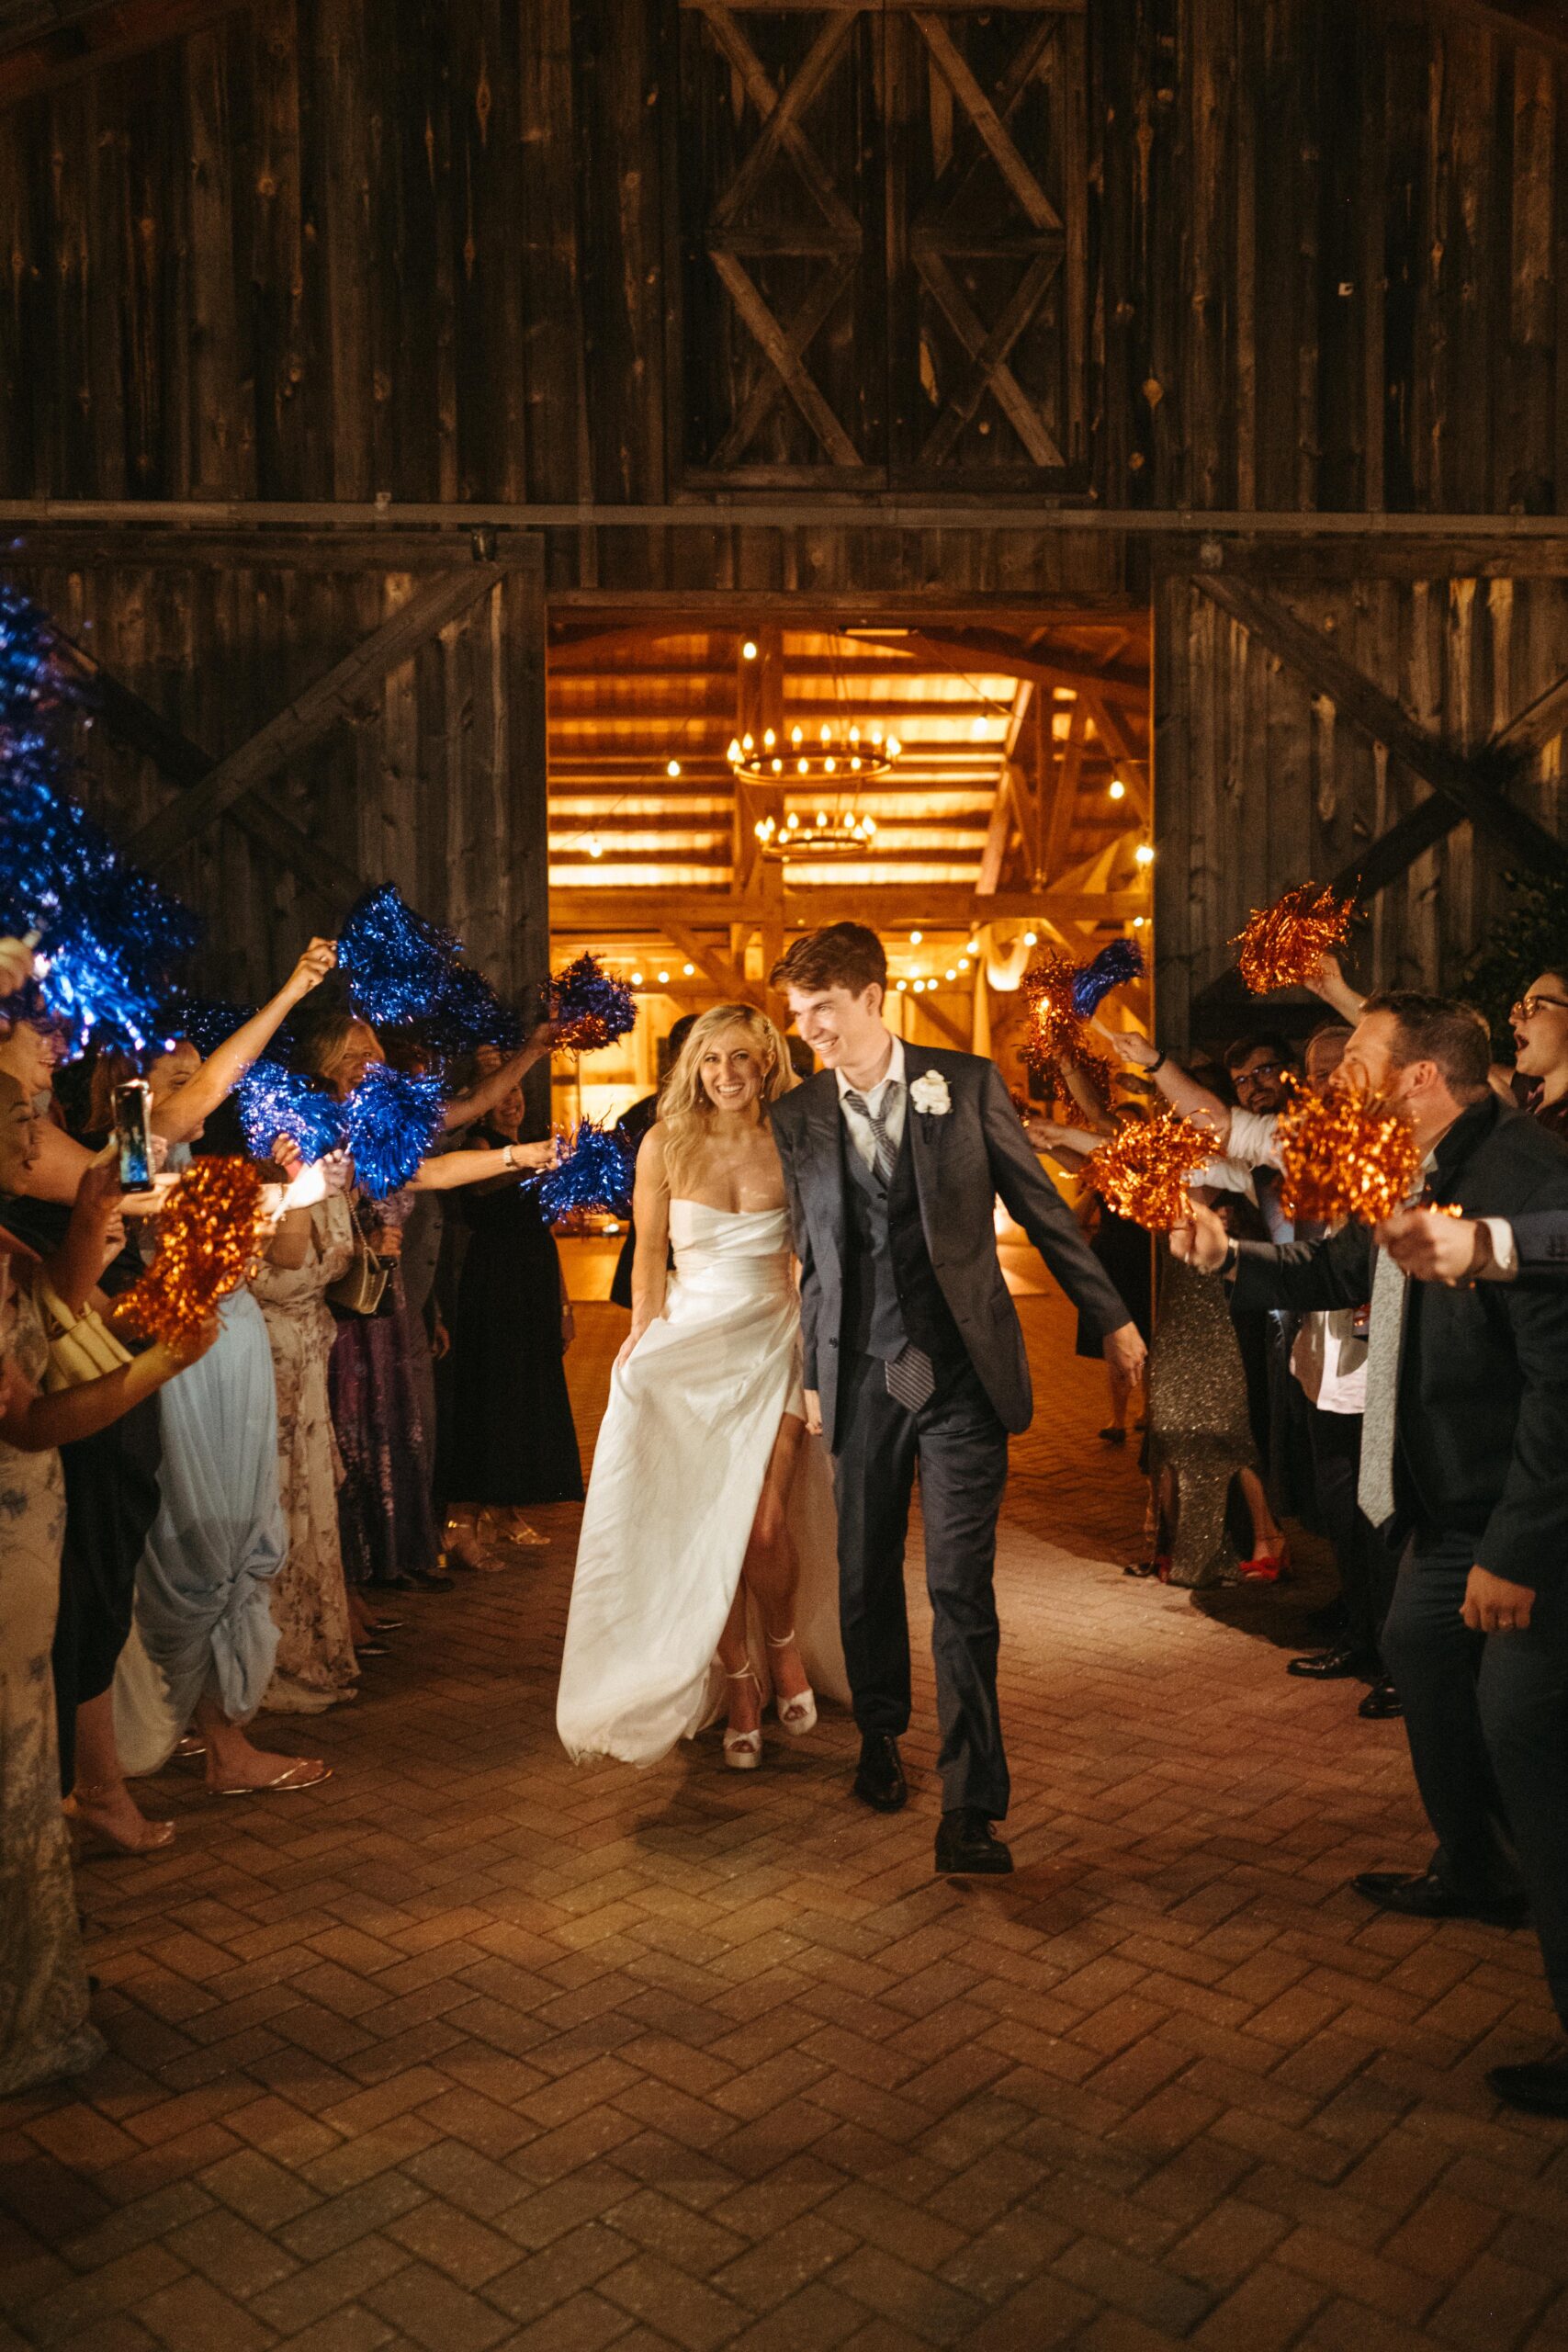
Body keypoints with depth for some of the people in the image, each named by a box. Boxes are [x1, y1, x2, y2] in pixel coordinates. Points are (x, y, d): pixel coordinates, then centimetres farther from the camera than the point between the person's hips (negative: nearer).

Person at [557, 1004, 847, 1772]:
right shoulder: (667, 1144, -1)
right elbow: (649, 1254, 5)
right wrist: (643, 1340, -2)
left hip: (773, 1343, -1)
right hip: (691, 1343, 1)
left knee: (765, 1527, -9)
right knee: (707, 1527, 3)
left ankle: (785, 1647, 23)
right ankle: (740, 1692, 20)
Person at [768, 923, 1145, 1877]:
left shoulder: (967, 1082, -1)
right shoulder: (797, 1117, 6)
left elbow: (1041, 1205, 5)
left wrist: (1111, 1315, 7)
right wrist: (808, 1377, 16)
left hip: (959, 1373, -2)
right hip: (863, 1378, 3)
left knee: (961, 1586, -5)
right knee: (866, 1575, 12)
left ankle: (971, 1807, 2)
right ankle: (881, 1736, 37)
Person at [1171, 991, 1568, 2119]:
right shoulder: (1411, 1178, 5)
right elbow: (1333, 1272, 21)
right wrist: (1229, 1257, 3)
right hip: (1452, 1510, 11)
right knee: (1419, 1649, 25)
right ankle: (1475, 1873, 48)